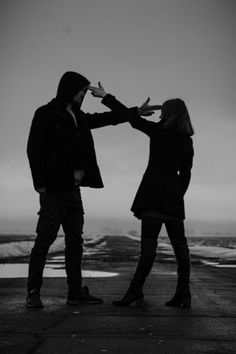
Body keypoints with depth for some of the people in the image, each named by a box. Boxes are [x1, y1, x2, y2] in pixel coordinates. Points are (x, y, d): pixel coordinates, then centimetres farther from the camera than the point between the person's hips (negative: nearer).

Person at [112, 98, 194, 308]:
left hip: (154, 192, -6)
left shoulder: (159, 131, -1)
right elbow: (185, 174, 14)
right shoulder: (187, 142, 14)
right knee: (179, 244, 6)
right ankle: (183, 294, 7)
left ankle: (135, 291, -13)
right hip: (174, 196, 6)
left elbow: (134, 120, 5)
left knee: (149, 244, -12)